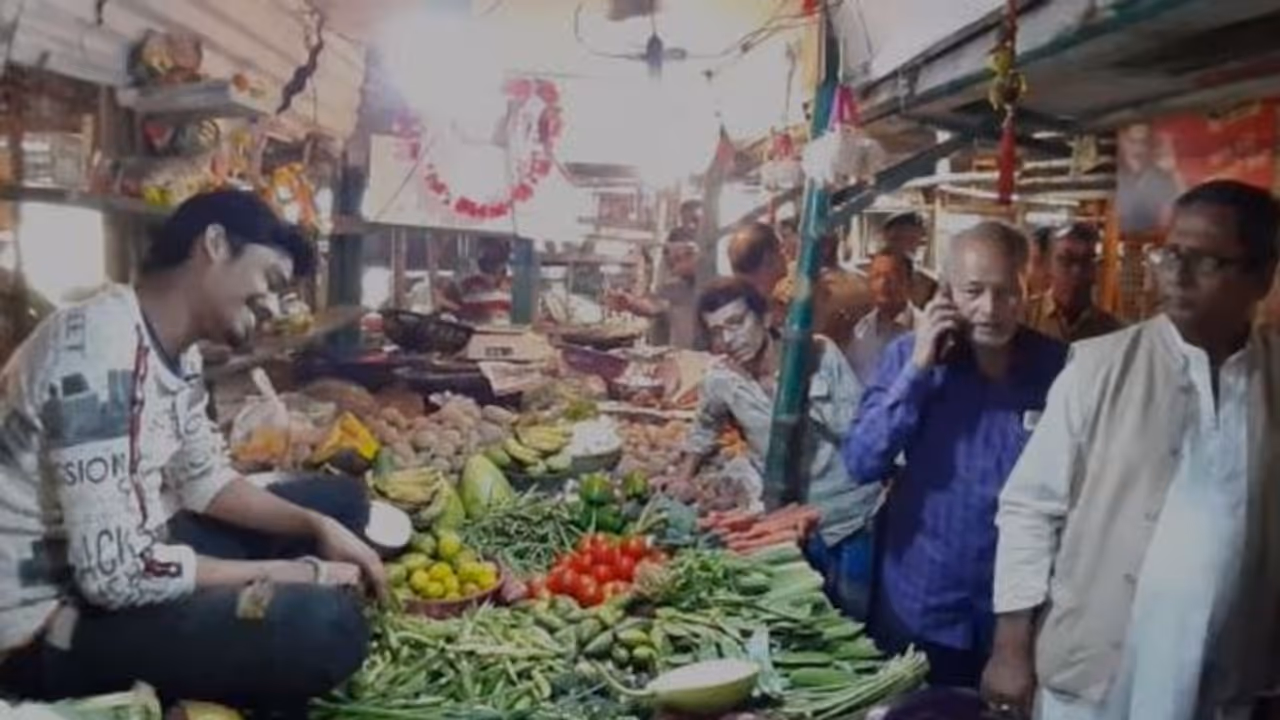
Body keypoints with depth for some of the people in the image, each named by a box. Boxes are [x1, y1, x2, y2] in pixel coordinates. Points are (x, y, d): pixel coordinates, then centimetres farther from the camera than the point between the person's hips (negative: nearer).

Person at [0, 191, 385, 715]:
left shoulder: (176, 349, 4)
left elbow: (206, 482, 13)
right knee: (326, 621, -32)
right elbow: (117, 572, -30)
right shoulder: (101, 348, -27)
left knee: (342, 501, 13)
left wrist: (319, 527, -2)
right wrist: (291, 573, -20)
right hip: (54, 621, -10)